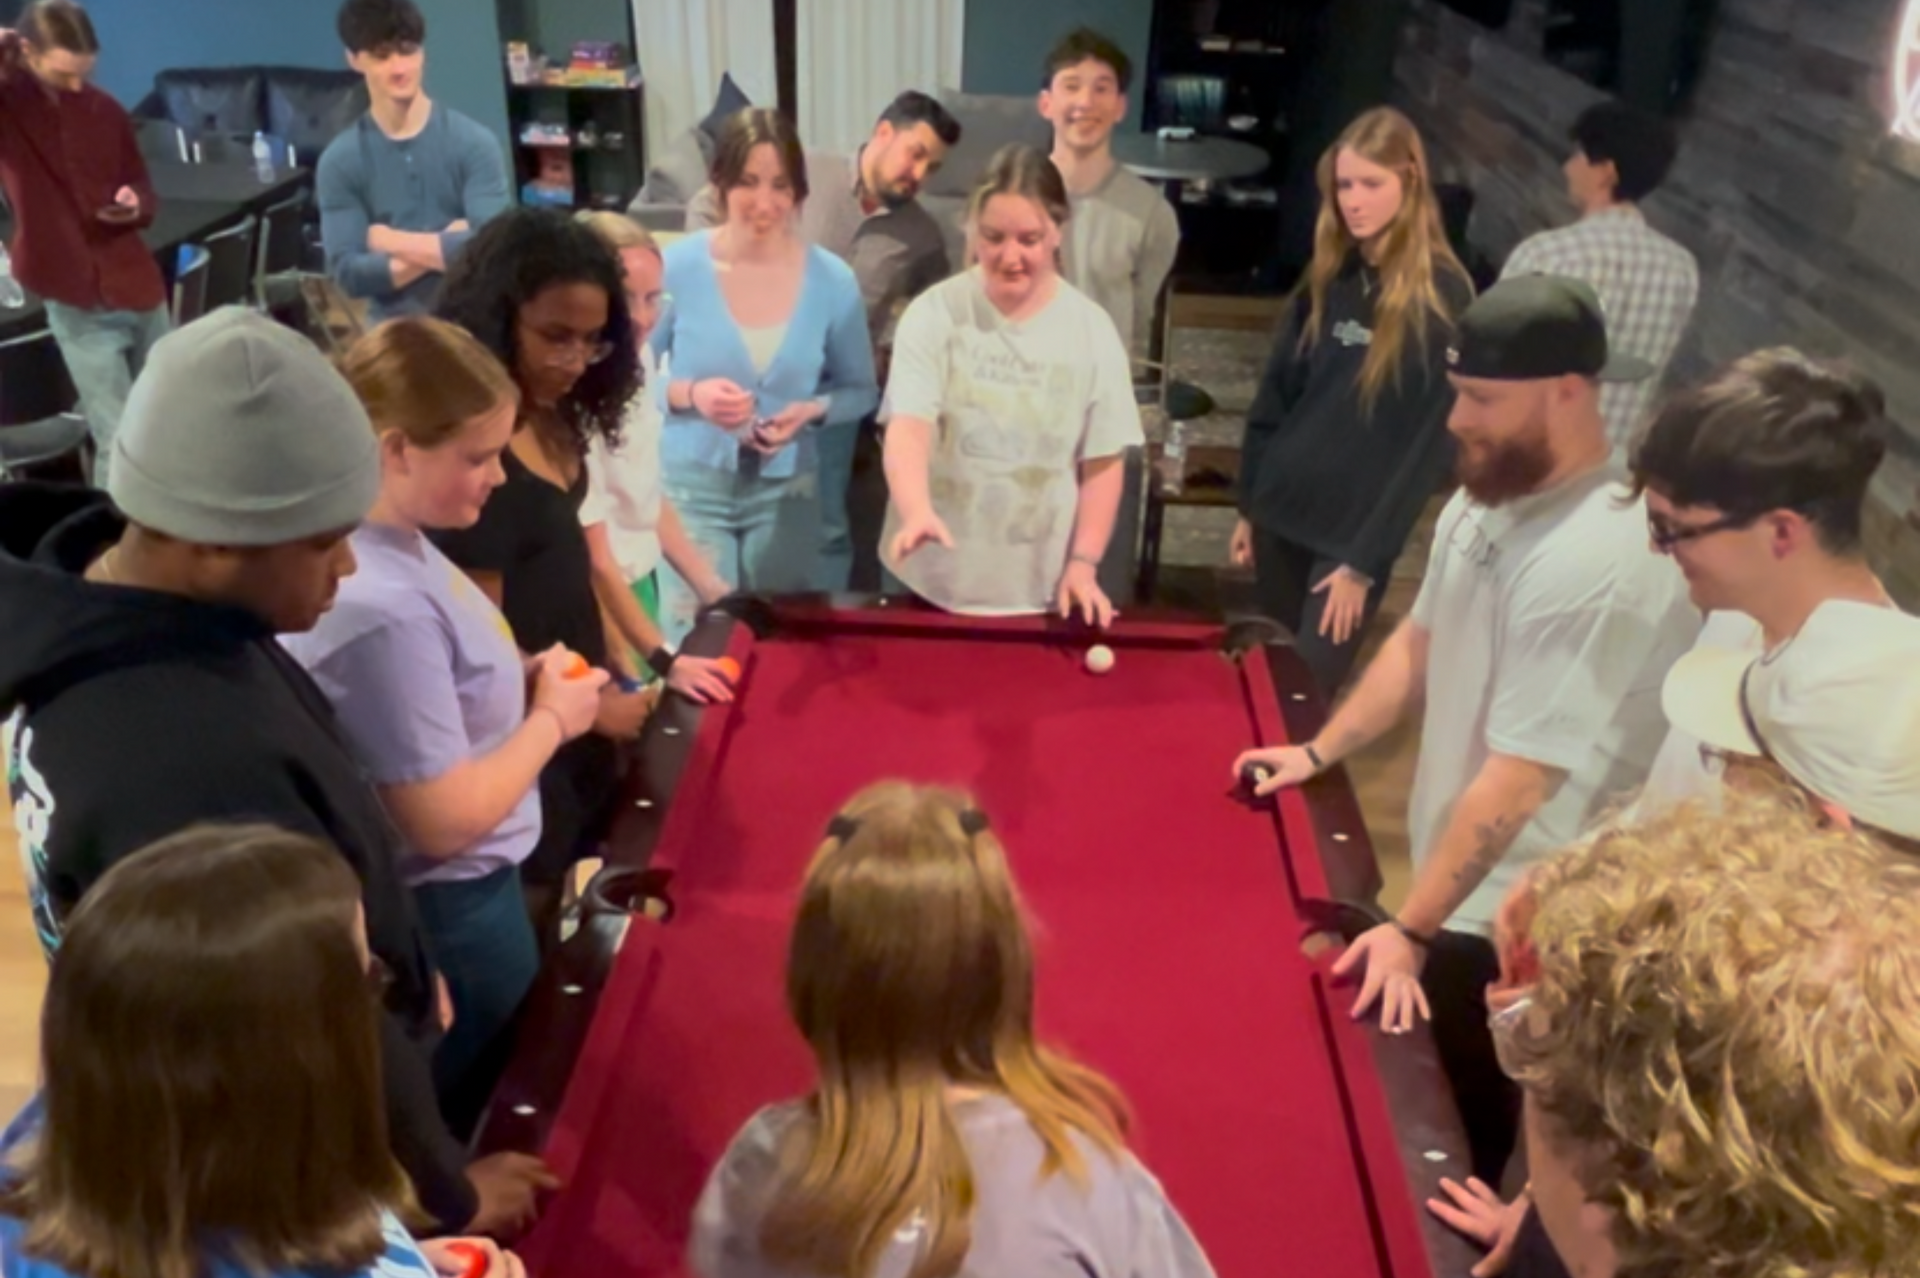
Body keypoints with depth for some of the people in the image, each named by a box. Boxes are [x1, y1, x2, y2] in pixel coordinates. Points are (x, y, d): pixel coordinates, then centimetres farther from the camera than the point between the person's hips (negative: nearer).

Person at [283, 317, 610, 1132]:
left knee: (476, 1124, 29)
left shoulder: (388, 543, -2)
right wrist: (552, 718, -15)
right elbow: (446, 820, -27)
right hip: (450, 917, -9)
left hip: (463, 896, 9)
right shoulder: (382, 607, -32)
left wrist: (521, 678, 0)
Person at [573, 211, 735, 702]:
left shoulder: (639, 356, 0)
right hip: (596, 602, -8)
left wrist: (710, 585, 10)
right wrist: (661, 658, -23)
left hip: (641, 583, 8)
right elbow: (593, 555, -21)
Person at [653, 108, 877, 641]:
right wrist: (688, 394, -20)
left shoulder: (833, 281, -4)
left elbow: (862, 390, 6)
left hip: (786, 490, 2)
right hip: (692, 485, -2)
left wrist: (812, 410, -14)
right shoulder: (677, 266, -9)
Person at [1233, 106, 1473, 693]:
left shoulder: (1443, 296, -12)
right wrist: (1248, 506, 10)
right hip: (1283, 514, 5)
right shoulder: (1327, 277, 5)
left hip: (1356, 534, -5)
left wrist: (1367, 559, -14)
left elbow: (1433, 439, -13)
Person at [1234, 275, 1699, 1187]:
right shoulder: (1485, 499, 0)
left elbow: (1518, 781, -29)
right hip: (1458, 880, 9)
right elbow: (1419, 643, 14)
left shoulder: (1596, 564, -30)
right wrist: (1320, 751, 8)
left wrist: (1412, 929, -26)